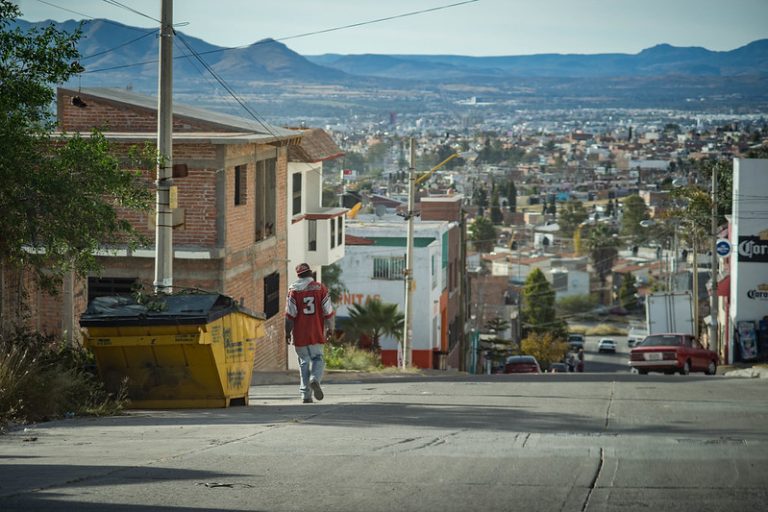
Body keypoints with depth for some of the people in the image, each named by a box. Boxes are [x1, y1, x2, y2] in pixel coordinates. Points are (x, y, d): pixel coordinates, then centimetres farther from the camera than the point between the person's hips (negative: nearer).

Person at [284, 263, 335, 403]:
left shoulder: (294, 290, -4)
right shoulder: (320, 288, -1)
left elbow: (290, 314, -5)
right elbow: (328, 311, 1)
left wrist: (287, 332, 4)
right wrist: (330, 328, 14)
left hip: (299, 334, 0)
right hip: (317, 333, 0)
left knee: (304, 361, 8)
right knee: (317, 358, 12)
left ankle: (306, 394, 3)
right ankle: (315, 378, -18)